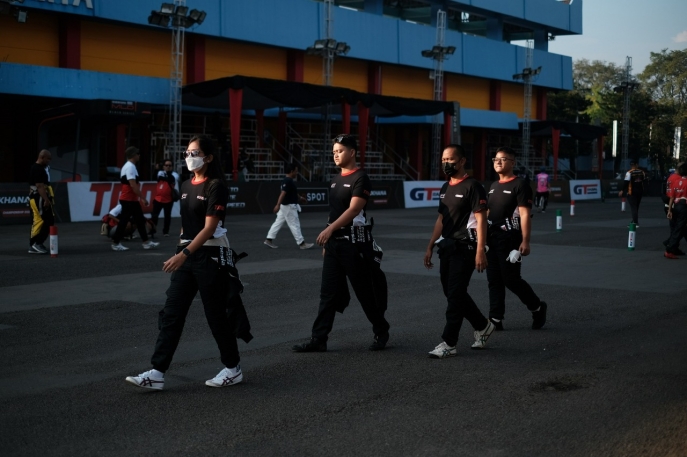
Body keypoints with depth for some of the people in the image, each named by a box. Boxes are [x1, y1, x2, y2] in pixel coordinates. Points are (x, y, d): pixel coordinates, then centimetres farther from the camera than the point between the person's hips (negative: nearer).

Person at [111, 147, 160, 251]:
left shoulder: (129, 166, 15)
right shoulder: (130, 167, -17)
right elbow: (133, 185, -23)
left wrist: (140, 198, 21)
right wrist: (143, 198, -20)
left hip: (132, 200, 10)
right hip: (129, 200, -10)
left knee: (140, 221, 11)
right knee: (123, 221, -3)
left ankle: (146, 242, 14)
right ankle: (115, 243, 4)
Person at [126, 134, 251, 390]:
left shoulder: (216, 186, -12)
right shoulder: (186, 186, 12)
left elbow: (209, 228, -20)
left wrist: (184, 254, -27)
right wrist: (180, 253, 17)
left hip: (210, 256, -7)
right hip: (186, 256, 8)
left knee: (215, 314, 2)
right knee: (171, 314, 1)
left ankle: (233, 369, 18)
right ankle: (157, 373, 1)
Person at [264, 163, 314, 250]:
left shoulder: (289, 181, 13)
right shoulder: (288, 181, -19)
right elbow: (283, 193, -29)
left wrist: (300, 197, 39)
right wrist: (278, 205, -37)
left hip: (285, 206, 10)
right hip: (289, 206, -10)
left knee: (278, 222, 11)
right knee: (294, 224, -3)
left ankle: (269, 239, 12)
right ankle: (301, 243, 3)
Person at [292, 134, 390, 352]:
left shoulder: (360, 178, -10)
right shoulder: (336, 179, 15)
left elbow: (353, 210, -21)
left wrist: (329, 229, -29)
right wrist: (327, 241, 16)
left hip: (354, 242, -8)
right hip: (334, 242, 8)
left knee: (365, 292, 3)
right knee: (328, 293, 4)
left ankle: (381, 332, 20)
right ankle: (319, 339, 4)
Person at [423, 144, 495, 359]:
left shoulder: (472, 186, -10)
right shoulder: (445, 188, 15)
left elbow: (481, 220, -14)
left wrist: (480, 251, -20)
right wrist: (430, 247, 17)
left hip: (465, 247, -8)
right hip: (447, 246, 8)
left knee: (455, 294, -8)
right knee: (453, 293, 13)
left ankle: (449, 343, -3)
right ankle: (483, 325, 31)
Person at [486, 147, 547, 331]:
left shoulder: (519, 185, -8)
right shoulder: (494, 186, 16)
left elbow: (525, 215, -14)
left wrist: (525, 241, -20)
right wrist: (483, 237, 15)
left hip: (510, 240, -7)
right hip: (492, 239, 8)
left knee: (511, 279, -4)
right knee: (494, 281, 6)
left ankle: (538, 308, 18)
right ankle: (496, 320, 11)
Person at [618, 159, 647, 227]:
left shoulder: (629, 173, -13)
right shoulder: (642, 172, 3)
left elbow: (626, 182, -18)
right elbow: (645, 181, 12)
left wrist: (622, 191, -10)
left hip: (631, 192, -5)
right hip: (640, 192, 5)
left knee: (633, 207, -4)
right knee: (636, 207, 19)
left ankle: (636, 223, -12)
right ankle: (635, 221, 30)